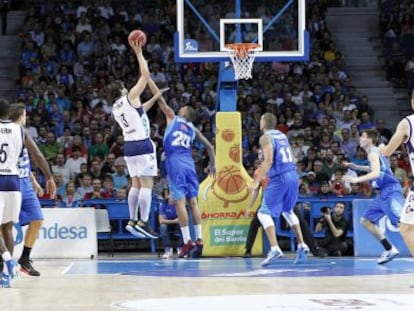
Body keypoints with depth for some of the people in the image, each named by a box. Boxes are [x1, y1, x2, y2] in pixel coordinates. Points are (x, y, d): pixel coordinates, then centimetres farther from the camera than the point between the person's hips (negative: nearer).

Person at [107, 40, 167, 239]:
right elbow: (145, 75, -5)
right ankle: (143, 223, -13)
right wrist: (138, 53, 2)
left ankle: (132, 221, 12)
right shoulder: (130, 97, -6)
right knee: (147, 184, -8)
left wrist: (155, 98, 35)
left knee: (136, 184, 13)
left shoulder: (116, 108, 16)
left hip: (129, 145, 8)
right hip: (143, 144, -8)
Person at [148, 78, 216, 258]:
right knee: (193, 201, 5)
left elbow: (160, 98, 13)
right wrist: (212, 164, 31)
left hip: (175, 162, -5)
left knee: (180, 201, -8)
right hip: (189, 163, 5)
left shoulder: (172, 118, 12)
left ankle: (188, 241, -14)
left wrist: (147, 78, 19)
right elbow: (209, 146, 21)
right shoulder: (194, 129, 22)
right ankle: (199, 240, 0)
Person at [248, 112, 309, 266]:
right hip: (293, 175, 8)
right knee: (288, 211, 27)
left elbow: (268, 161, -18)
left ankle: (274, 248, -21)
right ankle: (302, 245, 21)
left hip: (279, 178, -8)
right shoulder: (282, 135, 18)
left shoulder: (265, 137, -6)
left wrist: (256, 182, -17)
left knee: (264, 213, -4)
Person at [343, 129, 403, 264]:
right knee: (366, 220, 13)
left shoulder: (373, 152, -10)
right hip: (384, 192, 10)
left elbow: (376, 173, -26)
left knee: (402, 222, -21)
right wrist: (356, 167, 36)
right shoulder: (374, 152, 20)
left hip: (390, 191, -10)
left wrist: (357, 179, -35)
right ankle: (390, 249, 12)